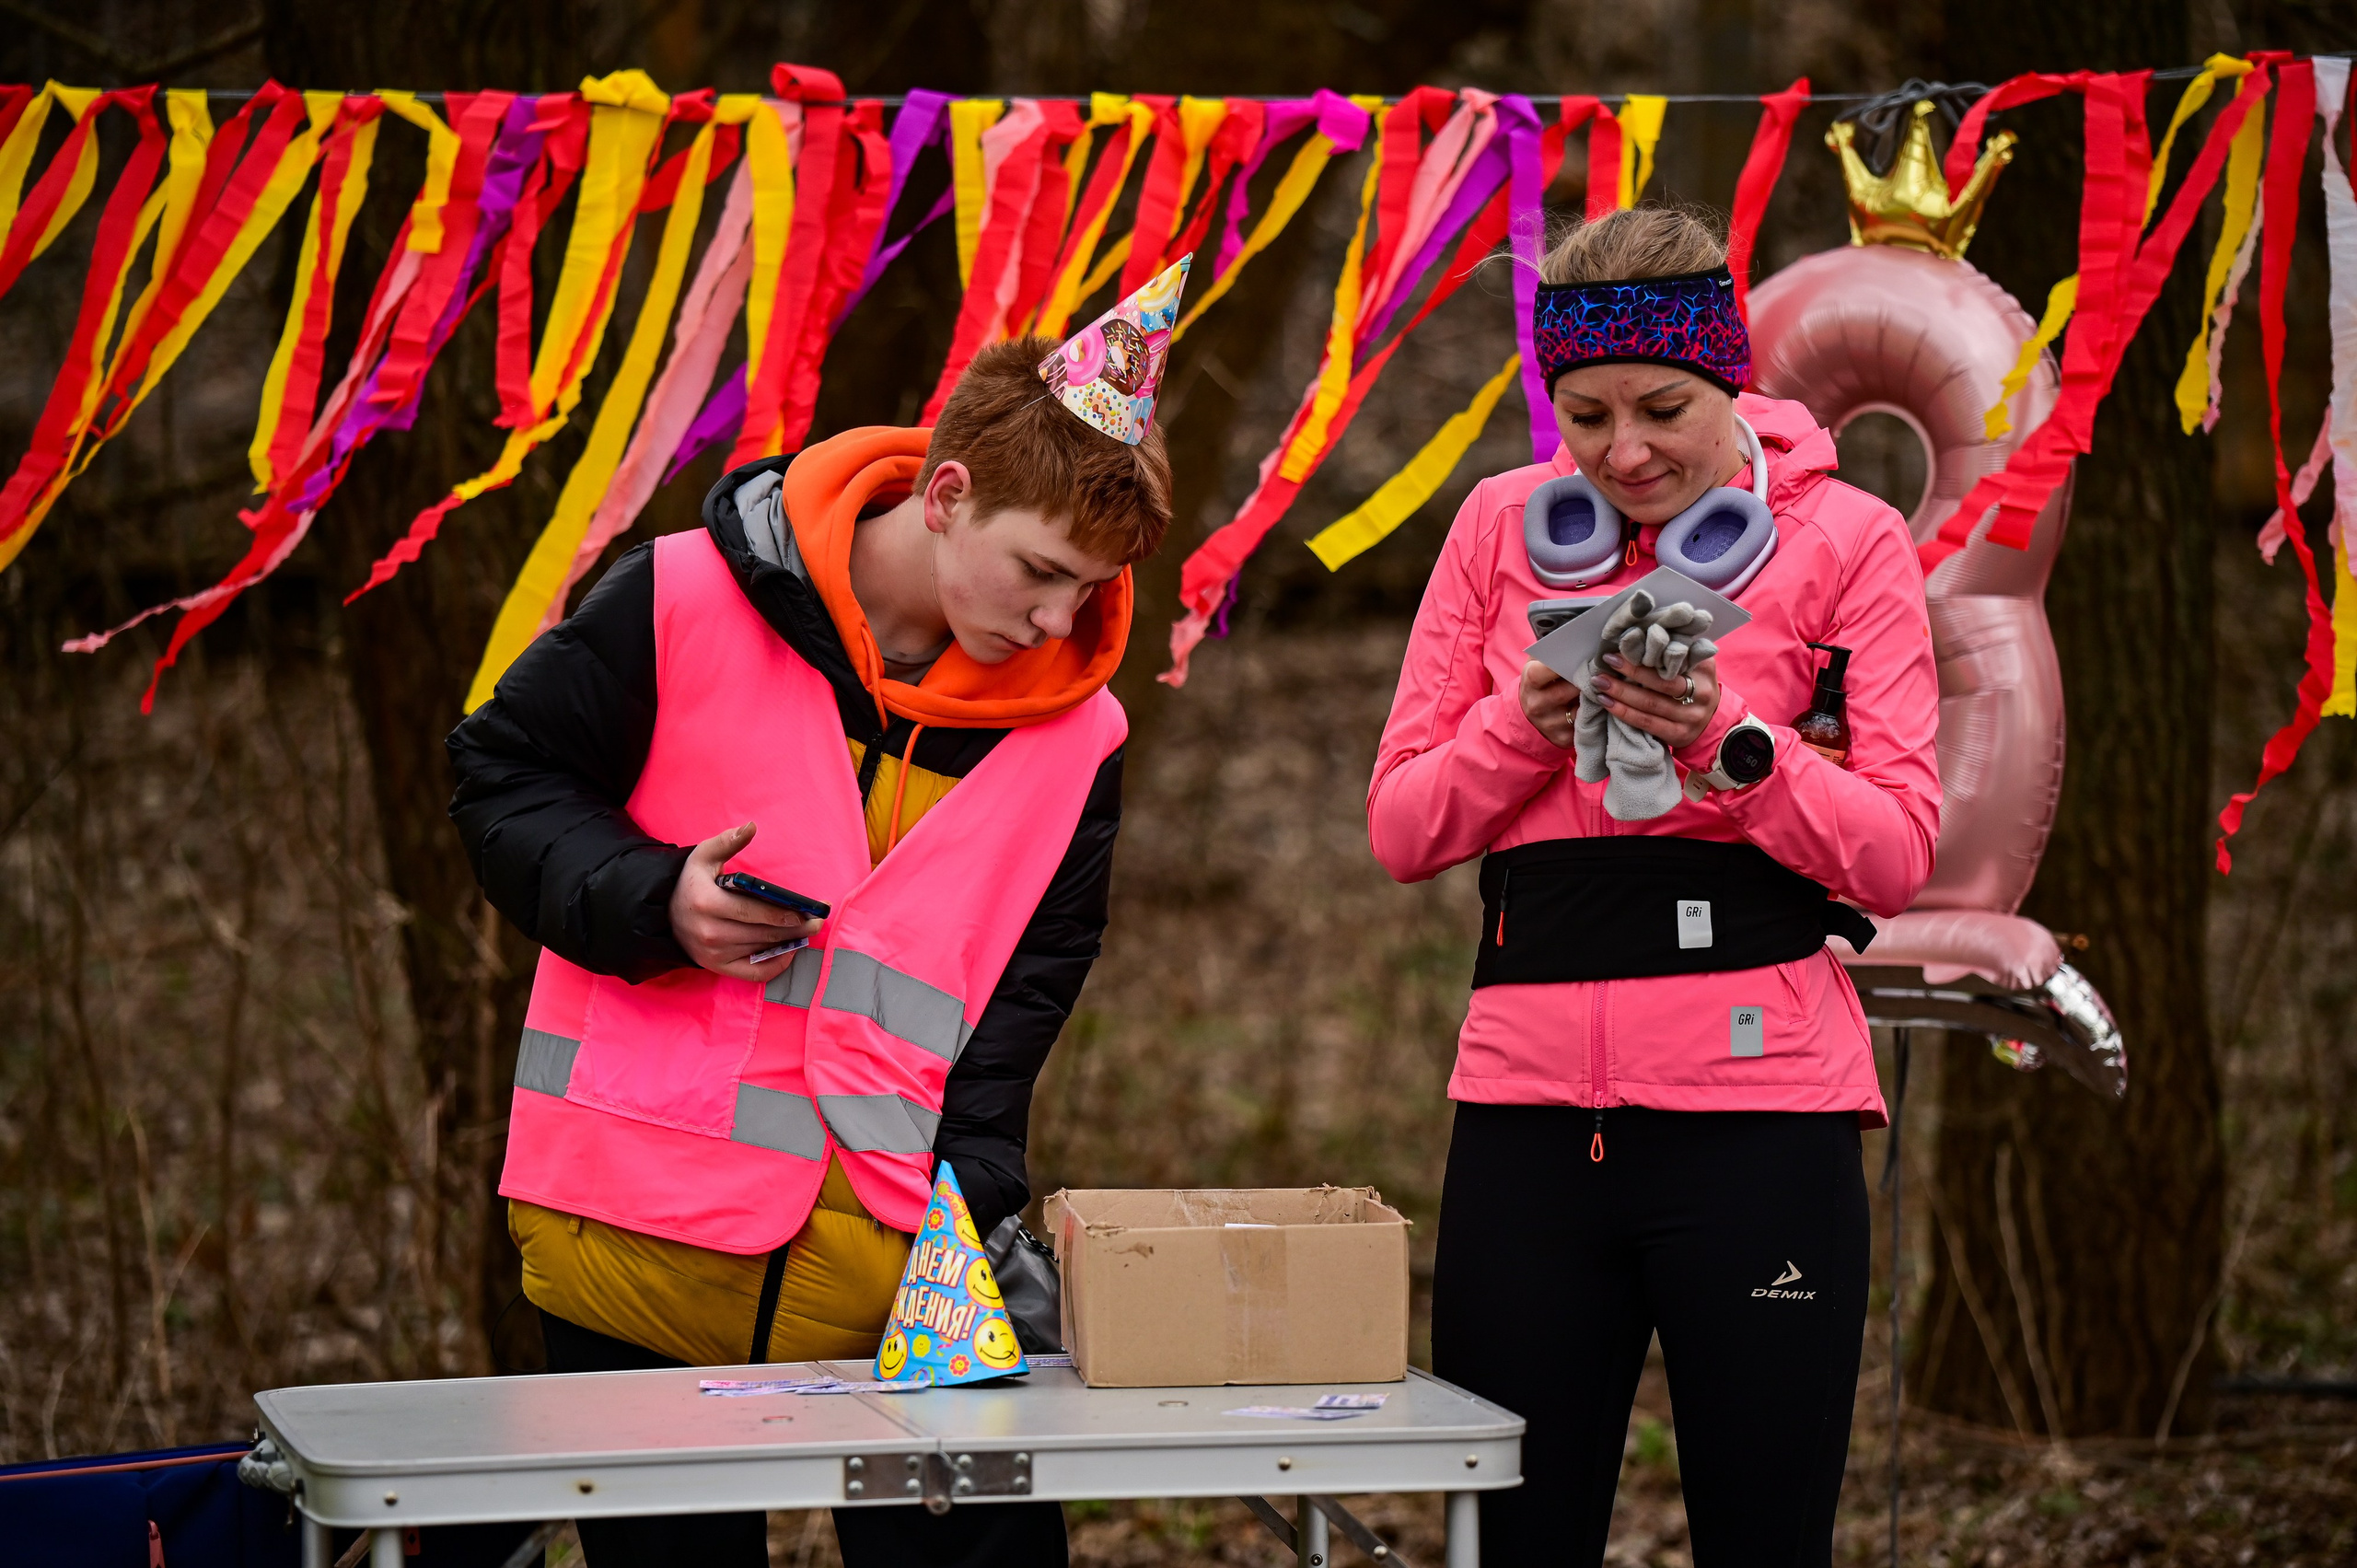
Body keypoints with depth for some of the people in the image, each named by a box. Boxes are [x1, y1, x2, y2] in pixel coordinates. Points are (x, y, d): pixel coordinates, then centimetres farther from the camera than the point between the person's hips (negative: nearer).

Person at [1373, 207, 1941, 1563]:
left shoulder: (1844, 539, 2)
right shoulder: (1503, 526, 10)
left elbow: (1901, 851, -3)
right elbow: (1400, 829, 9)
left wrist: (1728, 745, -17)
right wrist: (1523, 723, -9)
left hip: (1758, 1101, -2)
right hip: (1528, 1096, 3)